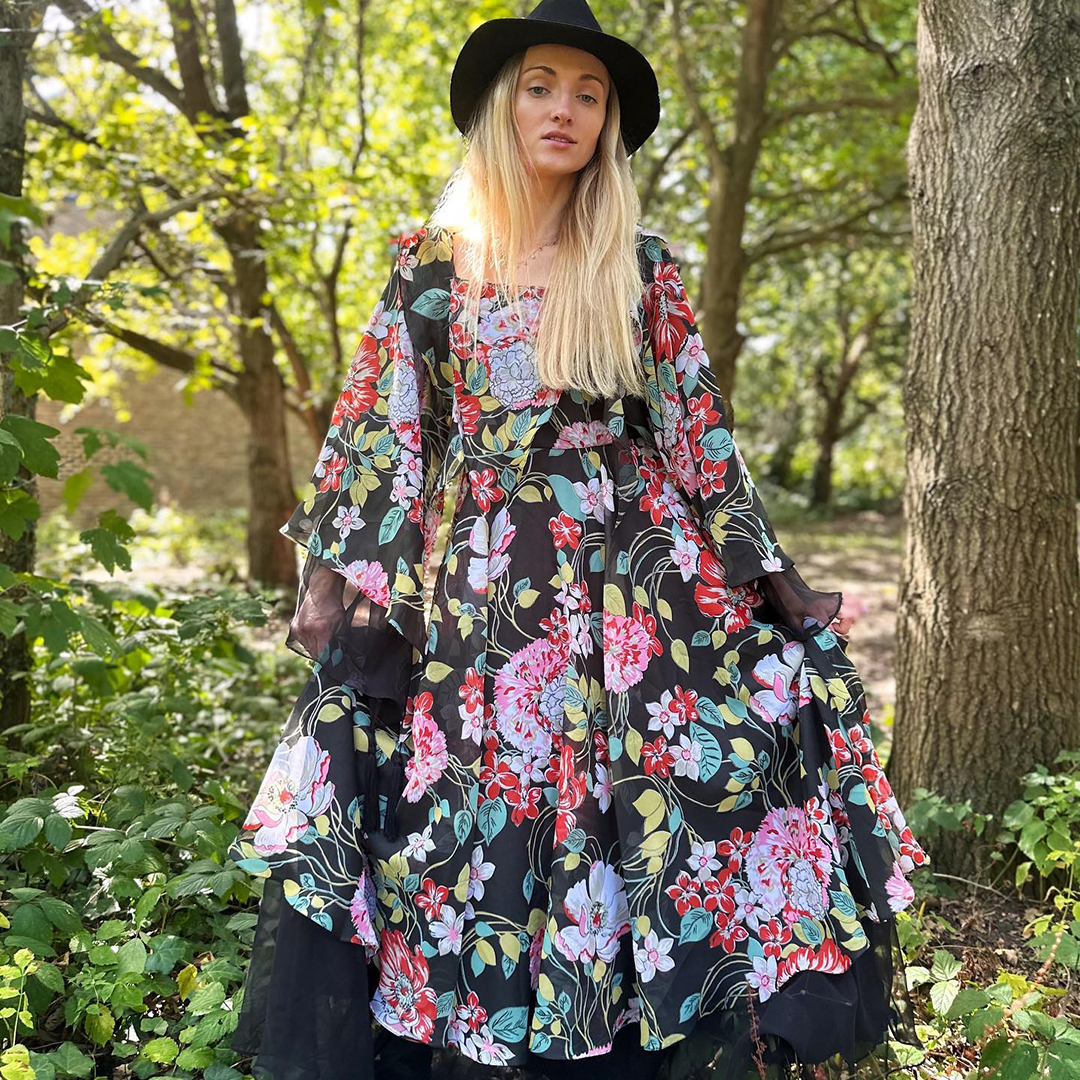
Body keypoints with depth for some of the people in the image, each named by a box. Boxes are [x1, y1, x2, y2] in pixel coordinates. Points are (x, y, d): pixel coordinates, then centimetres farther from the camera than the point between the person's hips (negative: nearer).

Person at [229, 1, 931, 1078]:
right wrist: (334, 568, -4)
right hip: (471, 583, 0)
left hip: (627, 570, 0)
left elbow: (697, 429, 8)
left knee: (619, 820, -1)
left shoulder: (642, 267, 7)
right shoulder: (432, 261, 7)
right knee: (466, 810, 2)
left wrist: (768, 574, 4)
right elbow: (377, 426, 5)